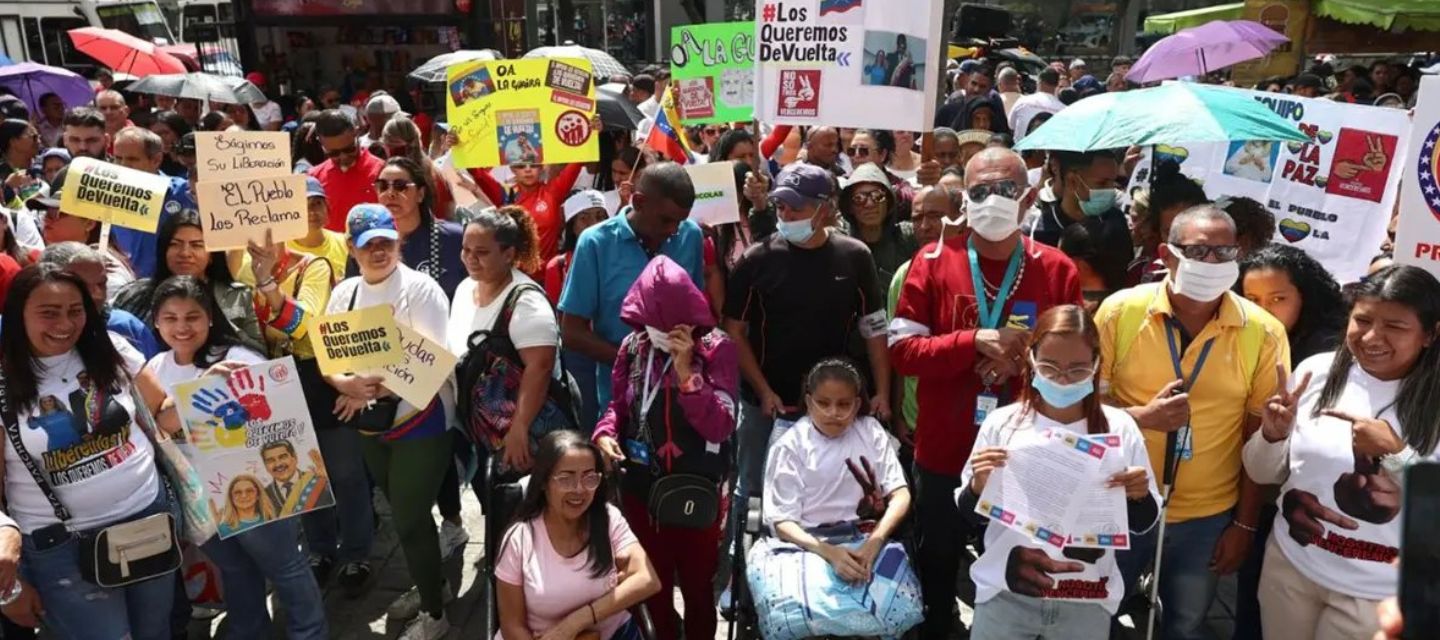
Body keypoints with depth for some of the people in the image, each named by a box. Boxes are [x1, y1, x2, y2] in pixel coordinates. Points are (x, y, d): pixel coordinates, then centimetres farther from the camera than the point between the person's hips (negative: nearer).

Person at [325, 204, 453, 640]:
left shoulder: (421, 288, -13)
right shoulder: (343, 293, 6)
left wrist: (375, 389, -22)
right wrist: (348, 384, -18)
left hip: (417, 422, -6)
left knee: (409, 519, 0)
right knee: (404, 514, 19)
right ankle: (431, 584, 41)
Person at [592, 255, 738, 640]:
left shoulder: (716, 348, -12)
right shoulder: (633, 347, -2)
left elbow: (720, 427, -19)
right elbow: (619, 405, 8)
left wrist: (686, 370, -26)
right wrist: (605, 433, -13)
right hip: (640, 487, 3)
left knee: (696, 585, 16)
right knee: (652, 584, 20)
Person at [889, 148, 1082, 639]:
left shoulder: (1058, 270, -4)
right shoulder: (933, 261, -7)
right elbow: (901, 349, -10)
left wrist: (1025, 360, -18)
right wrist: (974, 341, -22)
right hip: (944, 451, 0)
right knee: (937, 565, 20)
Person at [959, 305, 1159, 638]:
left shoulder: (1119, 428, -5)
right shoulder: (1001, 423, -8)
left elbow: (1141, 524, 3)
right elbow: (967, 517, -1)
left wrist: (1139, 496, -17)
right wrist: (978, 486, -21)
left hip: (1087, 603, 1)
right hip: (1006, 595, 0)